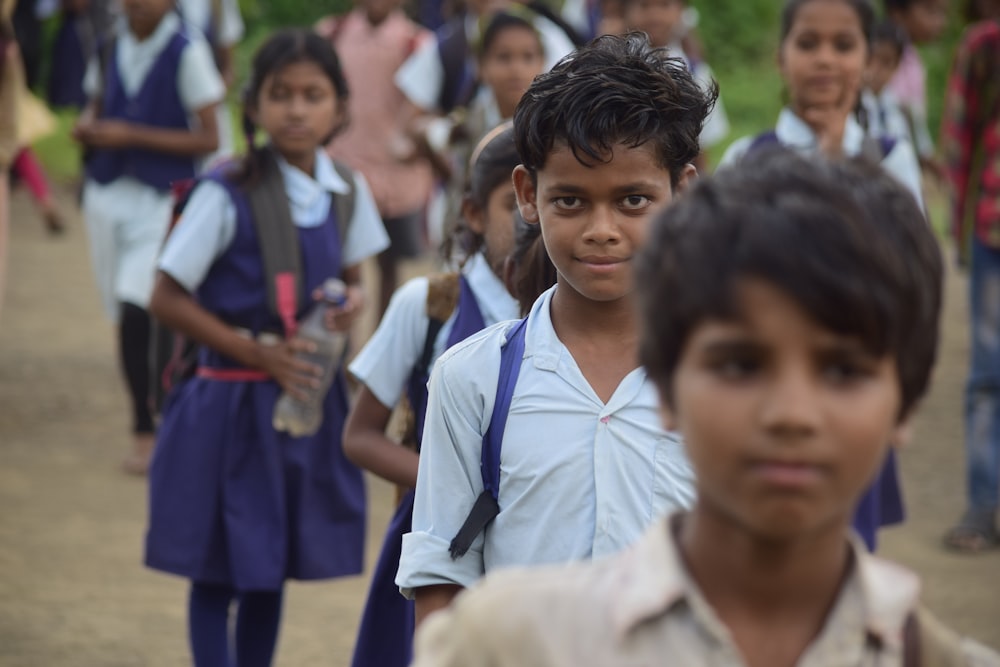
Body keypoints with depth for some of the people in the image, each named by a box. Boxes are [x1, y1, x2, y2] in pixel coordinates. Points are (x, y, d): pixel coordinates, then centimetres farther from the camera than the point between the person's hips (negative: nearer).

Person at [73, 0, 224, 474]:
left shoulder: (186, 52, -11)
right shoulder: (110, 44, 6)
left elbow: (208, 138, -10)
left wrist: (130, 135, -16)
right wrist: (88, 125, -3)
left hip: (161, 199, -6)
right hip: (106, 191, 6)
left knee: (135, 312, -19)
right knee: (124, 316, 11)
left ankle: (145, 431, -8)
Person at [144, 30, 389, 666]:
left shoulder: (345, 191, 0)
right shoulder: (227, 195, -16)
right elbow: (168, 300, -12)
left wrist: (353, 300, -7)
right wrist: (257, 351, -17)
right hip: (232, 400, -5)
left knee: (270, 571, 15)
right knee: (218, 574, 1)